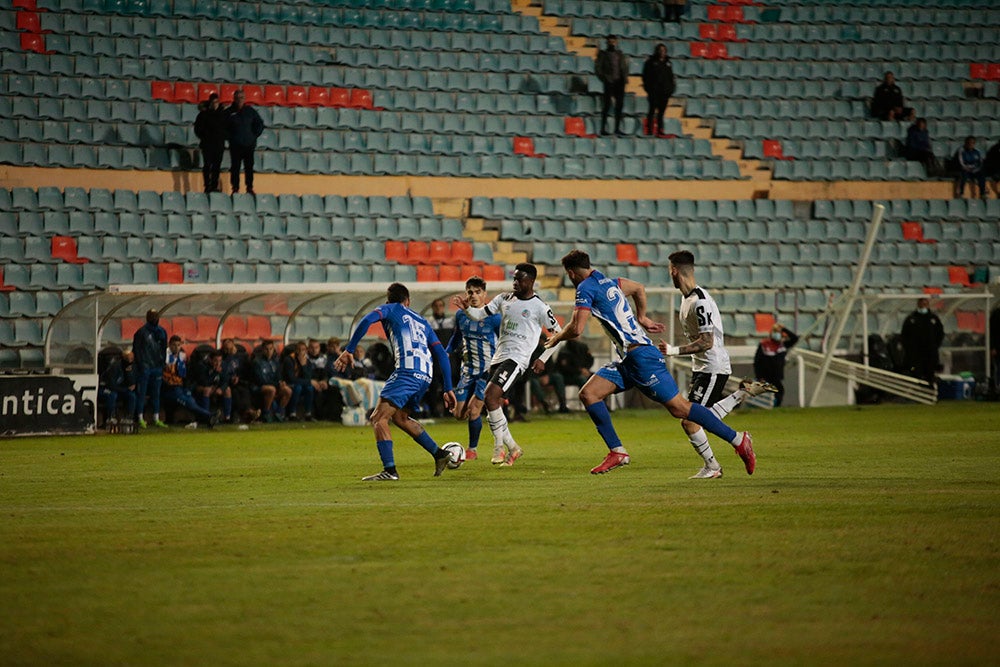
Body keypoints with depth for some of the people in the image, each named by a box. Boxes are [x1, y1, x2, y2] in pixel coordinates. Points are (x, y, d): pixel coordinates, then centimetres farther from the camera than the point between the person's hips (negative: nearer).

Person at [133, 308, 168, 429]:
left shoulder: (161, 332, 11)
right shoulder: (142, 332, -7)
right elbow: (136, 349, -6)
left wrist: (162, 362, 10)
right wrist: (141, 364, -12)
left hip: (157, 367, 6)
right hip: (144, 368, -6)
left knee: (156, 394, 10)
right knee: (141, 393, -4)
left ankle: (156, 419, 15)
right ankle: (140, 419, -1)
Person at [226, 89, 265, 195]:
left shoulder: (250, 111, 6)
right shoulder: (229, 112, 1)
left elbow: (260, 124, 15)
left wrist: (255, 136, 7)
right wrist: (229, 137, -1)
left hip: (249, 144, 1)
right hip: (235, 145, -1)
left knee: (249, 167, 1)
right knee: (235, 168, -2)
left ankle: (250, 188, 7)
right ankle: (235, 188, 4)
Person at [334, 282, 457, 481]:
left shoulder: (390, 309, 16)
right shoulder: (422, 322, 31)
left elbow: (367, 320, -5)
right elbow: (441, 355, 24)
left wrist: (349, 350, -6)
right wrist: (448, 389, 22)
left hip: (407, 371, -7)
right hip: (425, 376, 7)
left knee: (379, 418, -8)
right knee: (399, 417, 27)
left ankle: (389, 470, -21)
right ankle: (439, 455, 27)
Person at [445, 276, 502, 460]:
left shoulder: (493, 317, -11)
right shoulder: (461, 315, 4)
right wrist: (447, 353, 10)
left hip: (487, 369, -5)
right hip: (468, 368, 5)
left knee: (473, 411, -14)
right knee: (459, 414, 0)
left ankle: (473, 449, 5)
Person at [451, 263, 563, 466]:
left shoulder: (539, 307, -4)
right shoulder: (504, 299, 12)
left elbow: (558, 334, 3)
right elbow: (480, 314, 11)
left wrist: (543, 359, -3)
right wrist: (466, 308, -10)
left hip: (516, 359, -7)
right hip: (498, 357, 7)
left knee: (490, 396, -22)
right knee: (493, 405, 5)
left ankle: (499, 446, -11)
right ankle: (512, 448, 21)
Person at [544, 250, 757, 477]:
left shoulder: (585, 288, -9)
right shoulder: (609, 282, 16)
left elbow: (576, 329, -16)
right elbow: (639, 288, 33)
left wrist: (557, 338, 4)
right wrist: (642, 318, 40)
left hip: (640, 355, -10)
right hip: (627, 361, 10)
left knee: (679, 407, -9)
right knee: (588, 393, 2)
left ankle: (737, 439, -6)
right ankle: (617, 452, 0)